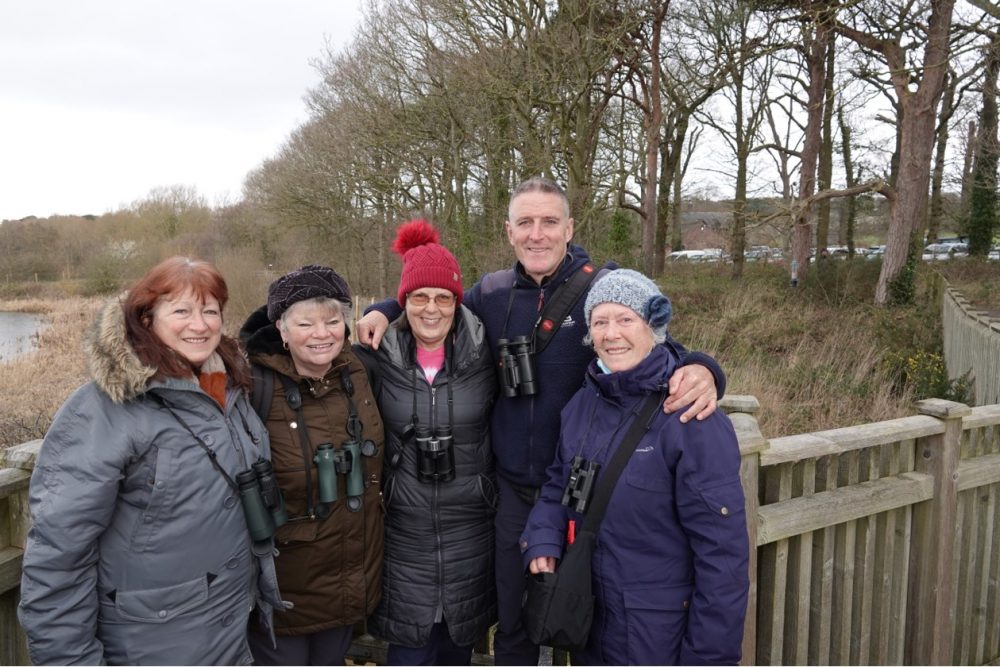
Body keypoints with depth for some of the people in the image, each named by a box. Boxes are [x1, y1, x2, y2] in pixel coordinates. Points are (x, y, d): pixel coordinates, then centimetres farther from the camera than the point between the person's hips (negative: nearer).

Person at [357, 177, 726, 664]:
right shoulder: (491, 292, 0)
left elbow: (663, 351, -12)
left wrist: (700, 371, -35)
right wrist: (387, 311, -2)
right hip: (512, 490, 3)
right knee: (512, 624, 21)